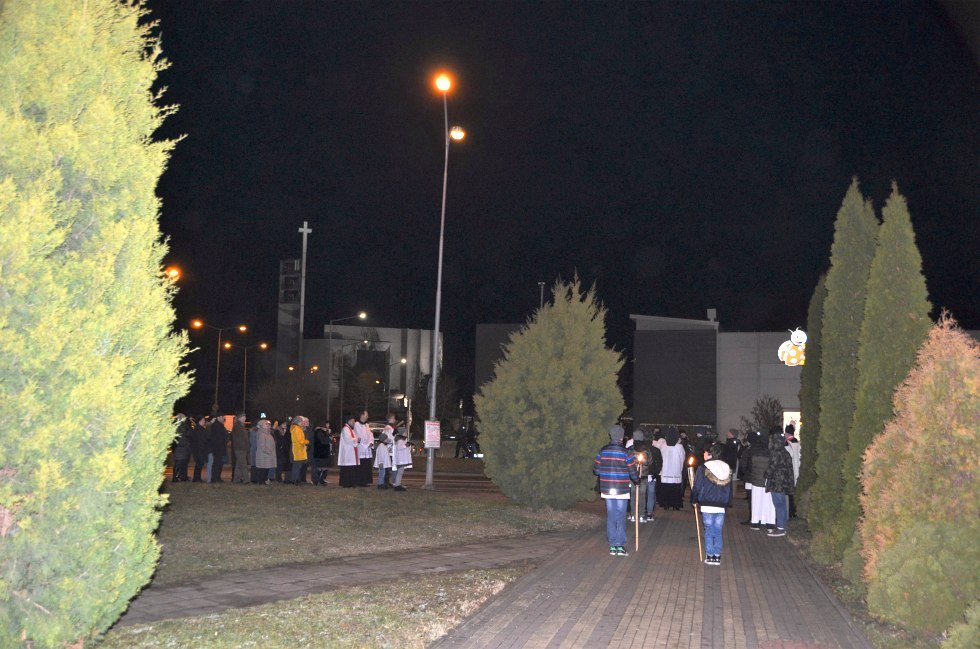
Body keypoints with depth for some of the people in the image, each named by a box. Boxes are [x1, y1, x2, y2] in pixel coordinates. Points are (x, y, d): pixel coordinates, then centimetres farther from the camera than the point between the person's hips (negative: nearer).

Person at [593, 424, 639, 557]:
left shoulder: (602, 451, 0)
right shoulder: (626, 453, -10)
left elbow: (596, 470, 4)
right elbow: (633, 472, -7)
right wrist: (637, 480, 14)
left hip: (607, 490, 3)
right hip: (622, 491, -3)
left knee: (611, 517, 10)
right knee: (621, 517, 4)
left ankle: (612, 546, 12)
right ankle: (620, 546, 2)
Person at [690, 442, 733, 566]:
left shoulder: (703, 468, -9)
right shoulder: (727, 469, 7)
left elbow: (697, 487, -6)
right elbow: (730, 489, 14)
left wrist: (694, 500, 10)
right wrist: (728, 503, 22)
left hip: (707, 505, -3)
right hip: (721, 506, 4)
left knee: (709, 530, 6)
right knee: (718, 531, 10)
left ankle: (709, 556, 7)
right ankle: (717, 556, 10)